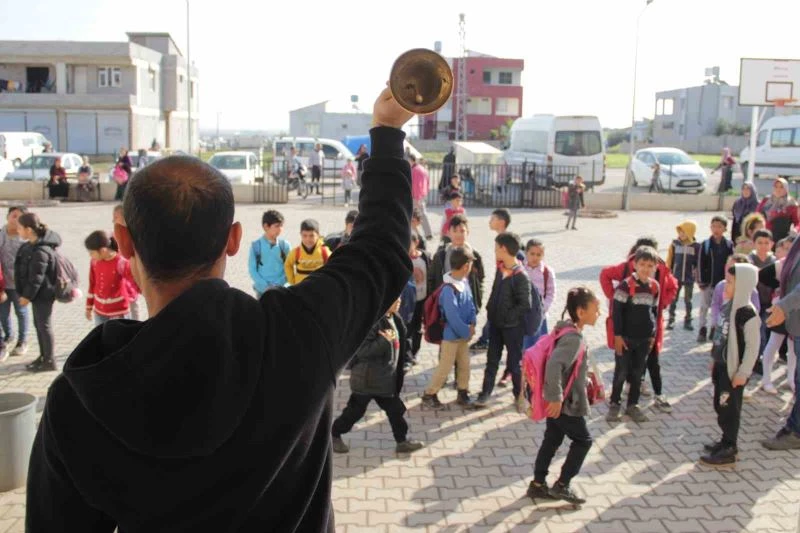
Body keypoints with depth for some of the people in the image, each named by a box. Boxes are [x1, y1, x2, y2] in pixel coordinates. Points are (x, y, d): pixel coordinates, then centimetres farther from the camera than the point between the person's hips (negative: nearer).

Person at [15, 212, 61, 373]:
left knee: (44, 325, 0)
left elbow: (36, 278, -23)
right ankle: (43, 356, 31)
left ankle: (49, 361, 11)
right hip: (38, 294, 10)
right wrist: (26, 294, 19)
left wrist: (27, 296, -16)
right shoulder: (31, 245, 6)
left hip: (43, 295, -10)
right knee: (38, 324, 18)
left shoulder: (40, 251, -26)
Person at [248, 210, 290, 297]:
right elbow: (252, 270, -3)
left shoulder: (285, 245, -2)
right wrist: (265, 286, -12)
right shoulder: (256, 245, -5)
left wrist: (278, 284, -11)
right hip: (262, 290, -1)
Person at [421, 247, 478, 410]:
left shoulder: (464, 281, -1)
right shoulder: (449, 289, -28)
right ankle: (428, 396, 14)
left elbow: (470, 303, 7)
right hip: (451, 334, -8)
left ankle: (463, 394, 30)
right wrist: (467, 331, -16)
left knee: (464, 365, 16)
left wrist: (472, 324, -7)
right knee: (444, 367, 0)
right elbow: (452, 316, -27)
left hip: (463, 333, 8)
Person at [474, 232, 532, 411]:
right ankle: (485, 393, 25)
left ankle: (519, 395, 23)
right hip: (495, 323, 7)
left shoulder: (521, 276, -21)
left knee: (515, 362, 7)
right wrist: (491, 310, 6)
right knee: (492, 359, 15)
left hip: (513, 326, -6)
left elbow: (524, 305, -21)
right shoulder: (500, 269, 1)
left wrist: (506, 317, -16)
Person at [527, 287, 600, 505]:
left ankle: (538, 484, 25)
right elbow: (554, 365, -37)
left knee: (552, 441, 16)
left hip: (560, 400, 9)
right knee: (583, 440, 7)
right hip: (565, 403, -9)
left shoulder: (566, 329, 5)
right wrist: (556, 398, -31)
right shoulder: (574, 338, -25)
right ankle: (561, 486, 14)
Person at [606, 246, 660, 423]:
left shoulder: (655, 287, 2)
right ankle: (614, 404, 17)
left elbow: (654, 311, 12)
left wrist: (653, 335, 12)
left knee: (638, 373, 12)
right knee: (621, 372, 3)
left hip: (644, 339, 5)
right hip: (626, 337, -5)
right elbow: (617, 311, -12)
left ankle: (633, 405, 24)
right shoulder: (626, 285, -15)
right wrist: (617, 335, -13)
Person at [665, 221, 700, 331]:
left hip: (689, 278, 0)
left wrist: (696, 270, -5)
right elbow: (669, 260, 2)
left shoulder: (696, 246, -6)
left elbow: (699, 262, 3)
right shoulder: (675, 244, -4)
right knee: (673, 299, 6)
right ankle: (671, 320, 15)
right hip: (676, 276, 0)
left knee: (688, 300, 10)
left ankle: (687, 321, 20)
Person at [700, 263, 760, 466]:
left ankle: (729, 451, 7)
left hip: (734, 369, -8)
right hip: (722, 365, 8)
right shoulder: (728, 306, 5)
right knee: (720, 405, 16)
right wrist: (714, 359, 19)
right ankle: (727, 441, 31)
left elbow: (753, 346, -18)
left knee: (729, 408, -2)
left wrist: (743, 372, -18)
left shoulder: (747, 313, -20)